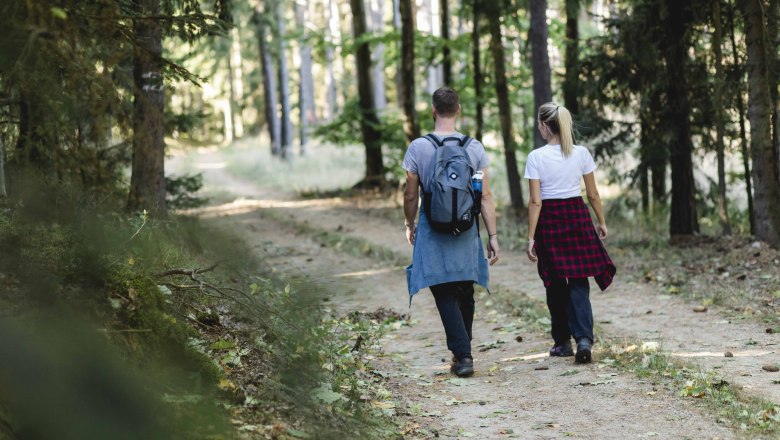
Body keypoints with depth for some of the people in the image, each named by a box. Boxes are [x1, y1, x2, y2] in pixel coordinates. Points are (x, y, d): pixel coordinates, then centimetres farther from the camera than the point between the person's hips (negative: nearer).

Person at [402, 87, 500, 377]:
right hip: (467, 231, 3)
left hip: (433, 231, -2)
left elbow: (411, 195, -1)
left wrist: (410, 225, 17)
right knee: (465, 294, 15)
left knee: (445, 295, 2)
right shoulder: (474, 147, -2)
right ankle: (462, 351, 26)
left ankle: (463, 355, -9)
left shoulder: (418, 148, -7)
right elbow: (486, 196, -2)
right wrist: (493, 236, 3)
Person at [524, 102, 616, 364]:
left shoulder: (536, 157, -8)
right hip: (577, 217, 2)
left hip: (550, 220, -2)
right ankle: (584, 338, -15)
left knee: (555, 285, 11)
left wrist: (531, 238, -6)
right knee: (578, 283, 3)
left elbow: (535, 201, -10)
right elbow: (593, 195, 4)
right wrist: (601, 222, 17)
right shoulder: (581, 153, -1)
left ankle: (562, 342, 18)